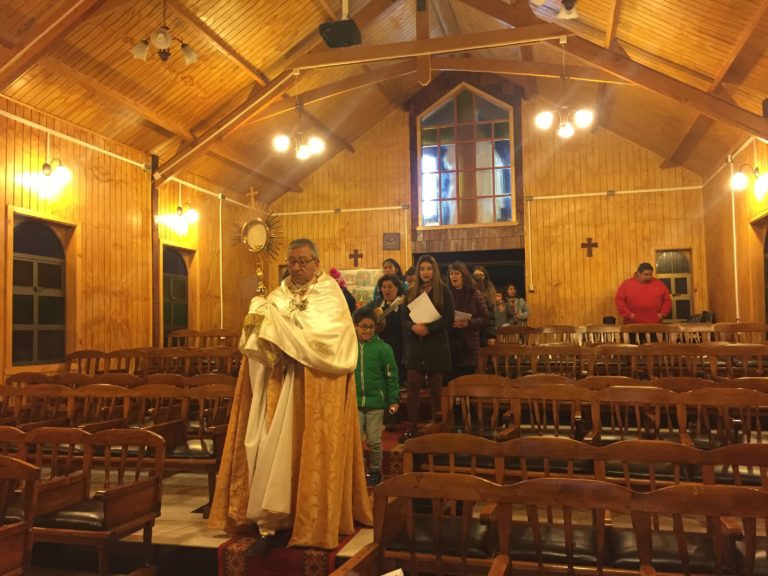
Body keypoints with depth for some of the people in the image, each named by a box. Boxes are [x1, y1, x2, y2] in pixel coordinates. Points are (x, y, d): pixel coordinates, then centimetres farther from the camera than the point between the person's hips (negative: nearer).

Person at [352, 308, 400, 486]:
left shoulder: (383, 348, -6)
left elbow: (391, 376, -2)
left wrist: (394, 400, -4)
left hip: (376, 402, -1)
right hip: (354, 402, 2)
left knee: (374, 440, 7)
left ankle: (375, 471, 26)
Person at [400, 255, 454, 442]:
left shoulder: (443, 291, 0)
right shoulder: (410, 292, 10)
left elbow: (449, 319, -7)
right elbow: (403, 318, 6)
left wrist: (428, 328, -19)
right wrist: (413, 326, -16)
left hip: (437, 346, -2)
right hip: (415, 345, 3)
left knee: (436, 388, 3)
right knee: (413, 386, -3)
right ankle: (411, 427, 2)